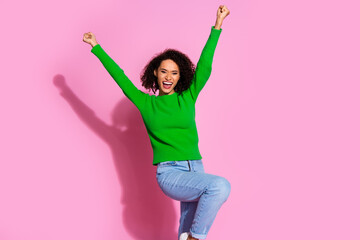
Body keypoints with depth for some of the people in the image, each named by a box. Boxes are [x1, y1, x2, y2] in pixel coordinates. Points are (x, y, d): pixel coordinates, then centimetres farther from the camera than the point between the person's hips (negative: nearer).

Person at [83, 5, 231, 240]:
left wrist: (217, 27, 3)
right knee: (221, 186, -27)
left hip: (195, 171, 4)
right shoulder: (146, 103, 5)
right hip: (170, 174, -3)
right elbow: (120, 77, 9)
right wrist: (96, 48, 14)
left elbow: (204, 67, 6)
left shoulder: (188, 97, 9)